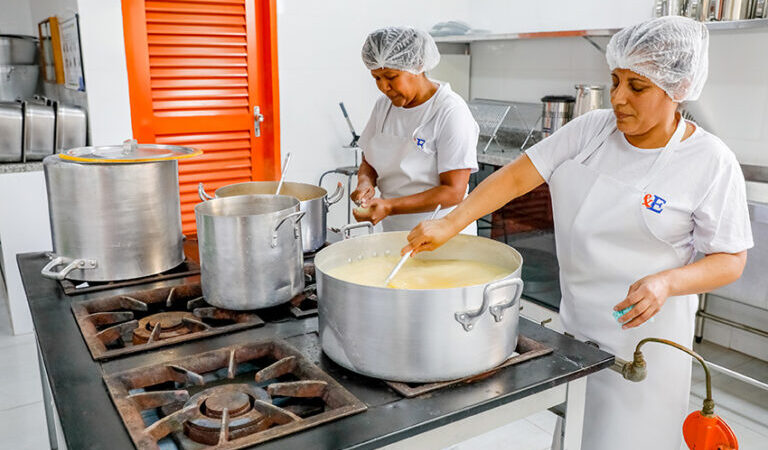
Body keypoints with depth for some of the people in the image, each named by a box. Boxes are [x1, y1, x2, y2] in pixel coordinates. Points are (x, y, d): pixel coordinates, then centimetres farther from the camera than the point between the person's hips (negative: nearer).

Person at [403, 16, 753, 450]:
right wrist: (449, 224, -14)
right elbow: (518, 175, -5)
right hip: (574, 317, 4)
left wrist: (666, 282, -26)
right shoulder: (591, 129, -1)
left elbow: (731, 261, -7)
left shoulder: (711, 162, -11)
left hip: (641, 327, -4)